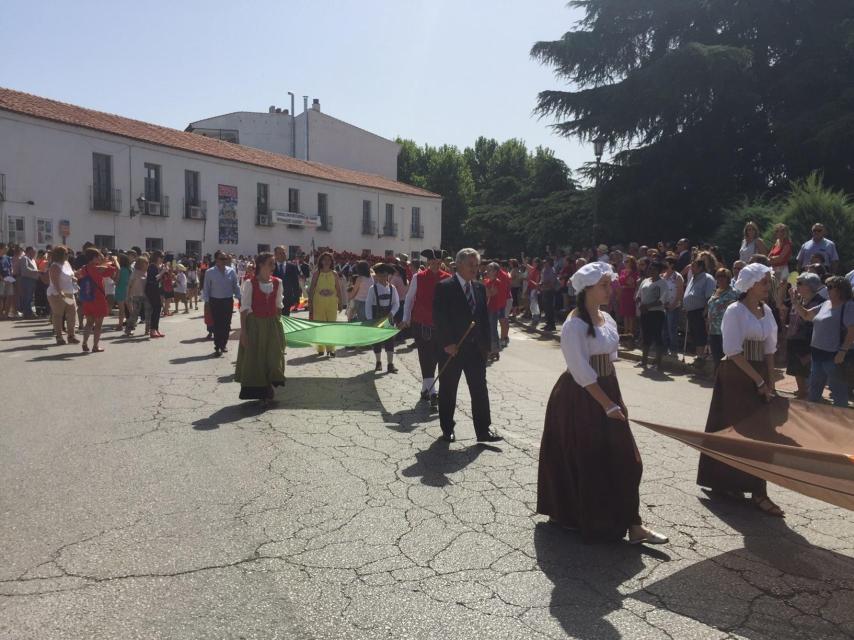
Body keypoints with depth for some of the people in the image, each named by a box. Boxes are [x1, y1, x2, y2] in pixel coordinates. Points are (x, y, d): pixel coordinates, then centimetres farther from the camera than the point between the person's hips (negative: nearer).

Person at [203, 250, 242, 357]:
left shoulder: (231, 271, 2)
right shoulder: (209, 272, -4)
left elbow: (236, 286, 7)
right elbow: (206, 288, -1)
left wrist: (239, 298, 2)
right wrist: (206, 302, -5)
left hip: (228, 301, 2)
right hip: (215, 301, -2)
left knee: (227, 324, 9)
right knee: (217, 325, 1)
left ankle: (224, 344, 27)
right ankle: (217, 347, 10)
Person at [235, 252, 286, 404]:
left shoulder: (277, 283, 3)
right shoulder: (249, 283, -8)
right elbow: (244, 308, -8)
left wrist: (278, 323, 6)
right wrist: (243, 331, -12)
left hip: (272, 325, 3)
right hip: (254, 324, -3)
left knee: (273, 358, 3)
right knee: (254, 359, 4)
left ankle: (268, 390, 18)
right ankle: (258, 391, 19)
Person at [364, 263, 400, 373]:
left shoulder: (392, 288, 2)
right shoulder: (373, 288, -4)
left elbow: (396, 303, 3)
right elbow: (368, 304, -4)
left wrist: (391, 313, -13)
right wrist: (369, 320, -9)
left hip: (388, 318, 1)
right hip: (376, 318, -1)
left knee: (390, 340, -3)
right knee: (377, 340, 7)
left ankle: (390, 364, -1)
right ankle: (378, 363, 22)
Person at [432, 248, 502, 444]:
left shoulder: (480, 288, 9)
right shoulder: (444, 287, -9)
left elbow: (484, 318, 11)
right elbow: (439, 317, -13)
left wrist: (486, 345, 6)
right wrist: (447, 343, -17)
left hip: (476, 348, 5)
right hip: (452, 348, -5)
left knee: (480, 390, 5)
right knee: (448, 391, 7)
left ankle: (483, 430, 12)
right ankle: (447, 430, 21)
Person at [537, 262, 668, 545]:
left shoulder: (607, 319, 7)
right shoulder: (574, 325, -18)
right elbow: (582, 372, -20)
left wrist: (618, 399, 13)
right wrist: (607, 404, -18)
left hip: (607, 392, 8)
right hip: (580, 398, -8)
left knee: (623, 459, 8)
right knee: (585, 461, 3)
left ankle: (632, 525, 19)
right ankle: (592, 524, 19)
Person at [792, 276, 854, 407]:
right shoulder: (826, 304, 11)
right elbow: (806, 315, 16)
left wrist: (843, 351, -23)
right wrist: (796, 303, 1)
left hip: (834, 355, -8)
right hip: (818, 353, 9)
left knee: (838, 391, 1)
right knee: (814, 387, 20)